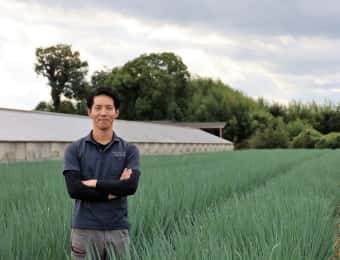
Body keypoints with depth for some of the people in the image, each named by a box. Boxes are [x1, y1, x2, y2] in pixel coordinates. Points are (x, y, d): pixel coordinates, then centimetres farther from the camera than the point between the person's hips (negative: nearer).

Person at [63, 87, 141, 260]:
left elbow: (131, 186, -13)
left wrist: (94, 183, -12)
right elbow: (74, 189, -13)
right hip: (84, 230, -1)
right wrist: (113, 190, -12)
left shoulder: (129, 150, 3)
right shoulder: (74, 149, 0)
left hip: (118, 230, 1)